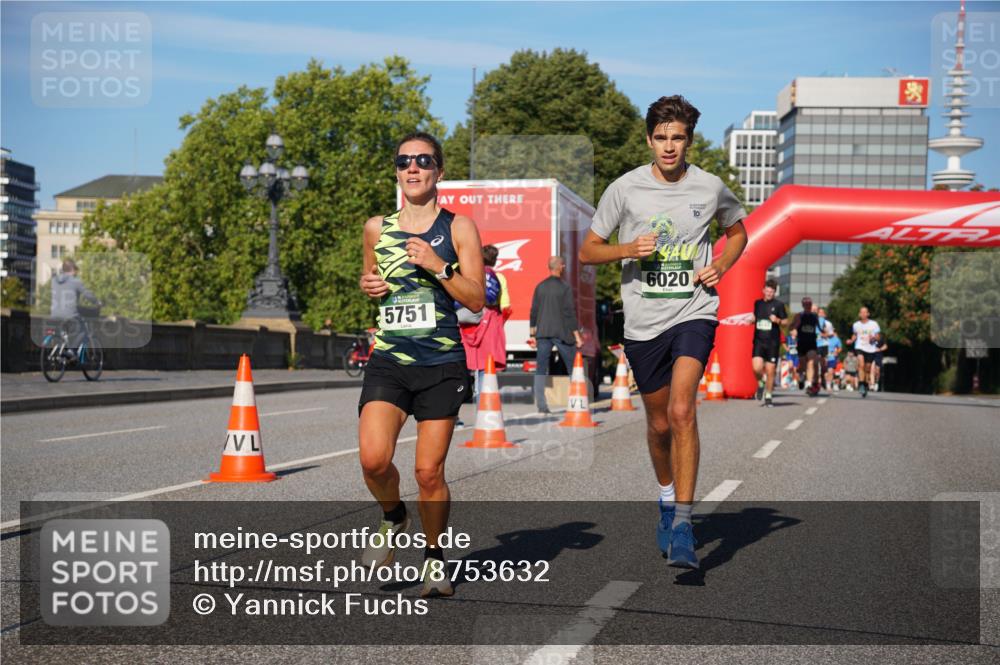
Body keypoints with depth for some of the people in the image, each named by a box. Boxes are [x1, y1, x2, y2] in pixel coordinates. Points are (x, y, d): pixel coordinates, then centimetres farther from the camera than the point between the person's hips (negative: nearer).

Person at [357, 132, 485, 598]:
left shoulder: (458, 228, 2)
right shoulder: (377, 228, 10)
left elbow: (477, 300, -2)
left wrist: (438, 265, -14)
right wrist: (368, 285, 6)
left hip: (442, 365, -2)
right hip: (388, 361, 2)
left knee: (429, 472, -2)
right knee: (373, 459, -17)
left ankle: (434, 556, 21)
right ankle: (393, 518, 16)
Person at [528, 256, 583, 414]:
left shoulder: (540, 287, 6)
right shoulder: (564, 288, -7)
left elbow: (534, 311, 8)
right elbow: (569, 313, -9)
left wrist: (532, 333, 15)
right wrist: (577, 335, -5)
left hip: (543, 333, 4)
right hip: (562, 333, -4)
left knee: (541, 369, 3)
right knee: (573, 367, 7)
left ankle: (541, 405, -3)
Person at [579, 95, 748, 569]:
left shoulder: (710, 188, 0)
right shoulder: (625, 189, -2)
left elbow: (738, 232, 20)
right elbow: (587, 250, 4)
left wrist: (720, 267, 1)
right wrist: (628, 250, -15)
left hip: (694, 312, -1)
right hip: (643, 321, 1)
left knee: (681, 410, -22)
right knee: (659, 423, 12)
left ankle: (683, 522, -18)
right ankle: (668, 499, 39)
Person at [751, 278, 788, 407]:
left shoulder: (778, 304, 0)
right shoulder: (757, 303, 9)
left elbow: (786, 322, 5)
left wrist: (777, 320, -15)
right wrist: (751, 319, 0)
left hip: (773, 342, -2)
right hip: (759, 340, 2)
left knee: (770, 371, 1)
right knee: (757, 368, -16)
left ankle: (768, 396, 17)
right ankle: (760, 384, 17)